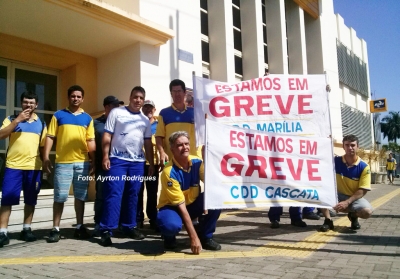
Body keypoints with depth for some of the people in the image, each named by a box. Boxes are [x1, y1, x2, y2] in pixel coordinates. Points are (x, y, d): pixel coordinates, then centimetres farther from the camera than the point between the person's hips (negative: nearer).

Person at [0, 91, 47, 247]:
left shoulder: (41, 124, 13)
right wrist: (17, 120, -13)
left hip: (34, 167, 2)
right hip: (13, 165, -2)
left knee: (30, 200, 8)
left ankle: (26, 230, 19)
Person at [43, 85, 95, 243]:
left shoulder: (87, 118, 11)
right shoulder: (58, 115, 7)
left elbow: (91, 141, 10)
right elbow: (50, 137, 4)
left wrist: (93, 162, 5)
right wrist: (46, 158, -5)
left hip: (83, 162, 2)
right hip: (62, 162, -2)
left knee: (80, 196, 8)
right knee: (60, 196, 0)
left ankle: (79, 227, 18)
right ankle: (55, 229, 10)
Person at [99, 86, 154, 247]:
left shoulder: (145, 120, 16)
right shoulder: (116, 112, 4)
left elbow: (148, 143, 17)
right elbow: (107, 136, -1)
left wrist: (151, 163, 12)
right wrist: (105, 156, -10)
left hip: (138, 162, 4)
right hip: (117, 160, -4)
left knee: (132, 196, 8)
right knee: (114, 194, -7)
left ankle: (129, 226, 18)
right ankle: (106, 230, -3)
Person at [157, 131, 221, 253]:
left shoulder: (197, 162, -12)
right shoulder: (169, 172, -28)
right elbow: (181, 206, -29)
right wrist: (193, 237, -30)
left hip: (193, 204, 5)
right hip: (172, 206, -5)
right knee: (171, 225, -39)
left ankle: (205, 237, -1)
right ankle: (169, 238, 2)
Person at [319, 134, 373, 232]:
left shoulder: (364, 167, -12)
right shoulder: (336, 161, -7)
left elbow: (362, 191, -13)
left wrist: (347, 202, -26)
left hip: (354, 198, 0)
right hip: (338, 195, 1)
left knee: (367, 211, -31)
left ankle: (353, 215, 9)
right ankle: (328, 220, -14)